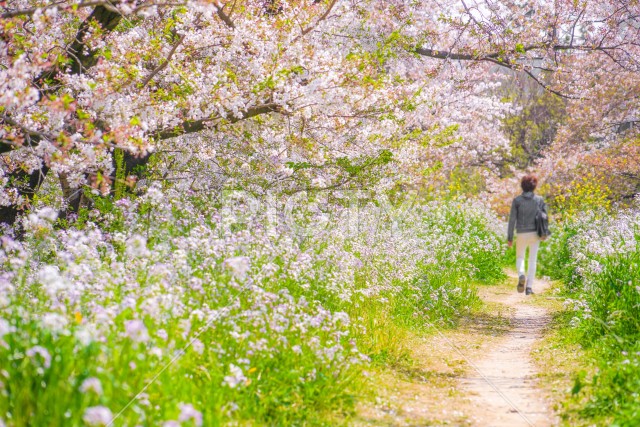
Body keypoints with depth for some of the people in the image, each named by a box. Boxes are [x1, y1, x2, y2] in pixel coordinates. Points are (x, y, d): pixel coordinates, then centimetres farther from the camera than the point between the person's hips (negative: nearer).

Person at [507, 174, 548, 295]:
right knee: (533, 260, 9)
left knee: (520, 257, 17)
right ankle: (529, 286, 4)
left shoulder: (517, 200, -4)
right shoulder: (539, 200, -1)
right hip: (535, 233, 1)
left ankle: (521, 275, -13)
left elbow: (512, 219, -5)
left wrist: (509, 237, 1)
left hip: (521, 234, -1)